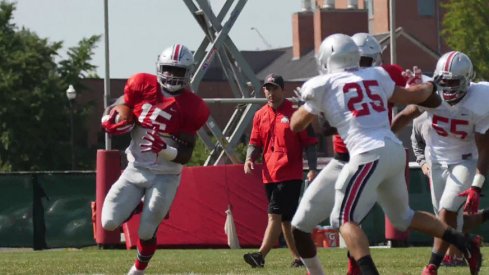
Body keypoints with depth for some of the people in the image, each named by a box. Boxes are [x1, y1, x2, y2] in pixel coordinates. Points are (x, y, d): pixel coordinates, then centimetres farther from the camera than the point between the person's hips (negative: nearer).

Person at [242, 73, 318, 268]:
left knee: (275, 215, -16)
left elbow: (309, 143, -4)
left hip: (290, 174, -6)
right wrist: (250, 159, -5)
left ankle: (261, 255, -25)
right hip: (269, 176, 6)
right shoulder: (260, 116, 12)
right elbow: (255, 143, 16)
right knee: (285, 219, 11)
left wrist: (312, 168, -13)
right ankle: (298, 258, 19)